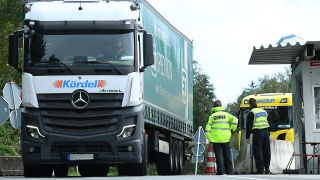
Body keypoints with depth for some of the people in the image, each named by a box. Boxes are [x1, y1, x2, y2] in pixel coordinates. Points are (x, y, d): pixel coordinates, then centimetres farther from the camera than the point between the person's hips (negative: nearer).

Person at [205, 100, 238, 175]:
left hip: (216, 139, -1)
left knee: (219, 157, 1)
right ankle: (229, 172, 9)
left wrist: (209, 138, 4)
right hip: (225, 138, 1)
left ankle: (220, 172, -3)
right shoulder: (226, 114, 6)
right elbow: (235, 120, -8)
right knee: (227, 156, 9)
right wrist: (232, 129, 4)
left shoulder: (212, 116, 4)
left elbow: (208, 128, 0)